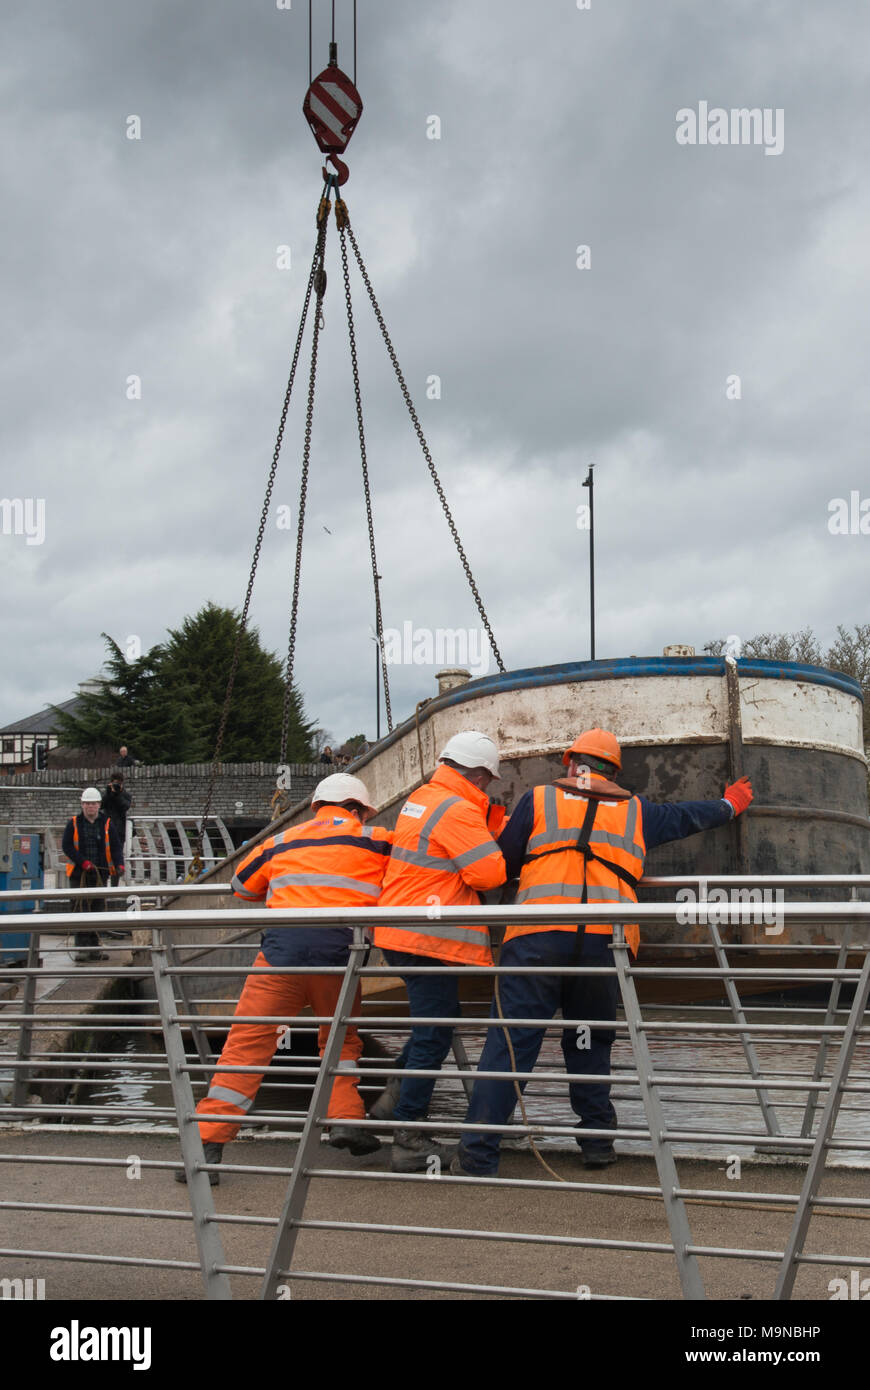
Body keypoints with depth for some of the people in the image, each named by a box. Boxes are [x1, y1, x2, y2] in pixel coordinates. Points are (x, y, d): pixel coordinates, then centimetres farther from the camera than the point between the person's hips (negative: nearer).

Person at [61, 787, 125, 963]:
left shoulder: (107, 823, 6)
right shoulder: (74, 823, 3)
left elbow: (116, 845, 4)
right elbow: (66, 846, -3)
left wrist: (119, 863, -14)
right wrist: (83, 862, -15)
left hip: (100, 874, 2)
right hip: (79, 874, -2)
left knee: (98, 909, 5)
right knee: (81, 909, -5)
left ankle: (94, 947, 13)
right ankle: (81, 948, -2)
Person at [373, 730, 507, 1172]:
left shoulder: (418, 799, 14)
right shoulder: (458, 811, -15)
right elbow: (490, 873, -18)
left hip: (397, 932, 10)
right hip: (426, 939, -10)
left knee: (439, 1017, 23)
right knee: (434, 1035, -3)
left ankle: (394, 1101, 28)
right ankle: (408, 1142, -1)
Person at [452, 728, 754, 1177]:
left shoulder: (538, 800, 15)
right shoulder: (636, 811, 23)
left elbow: (502, 865, 15)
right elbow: (687, 815, 41)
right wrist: (730, 804, 60)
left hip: (538, 936, -2)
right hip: (605, 941, 2)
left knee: (510, 1043, -2)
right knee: (590, 1043, 20)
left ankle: (477, 1157, -6)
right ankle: (597, 1141, 22)